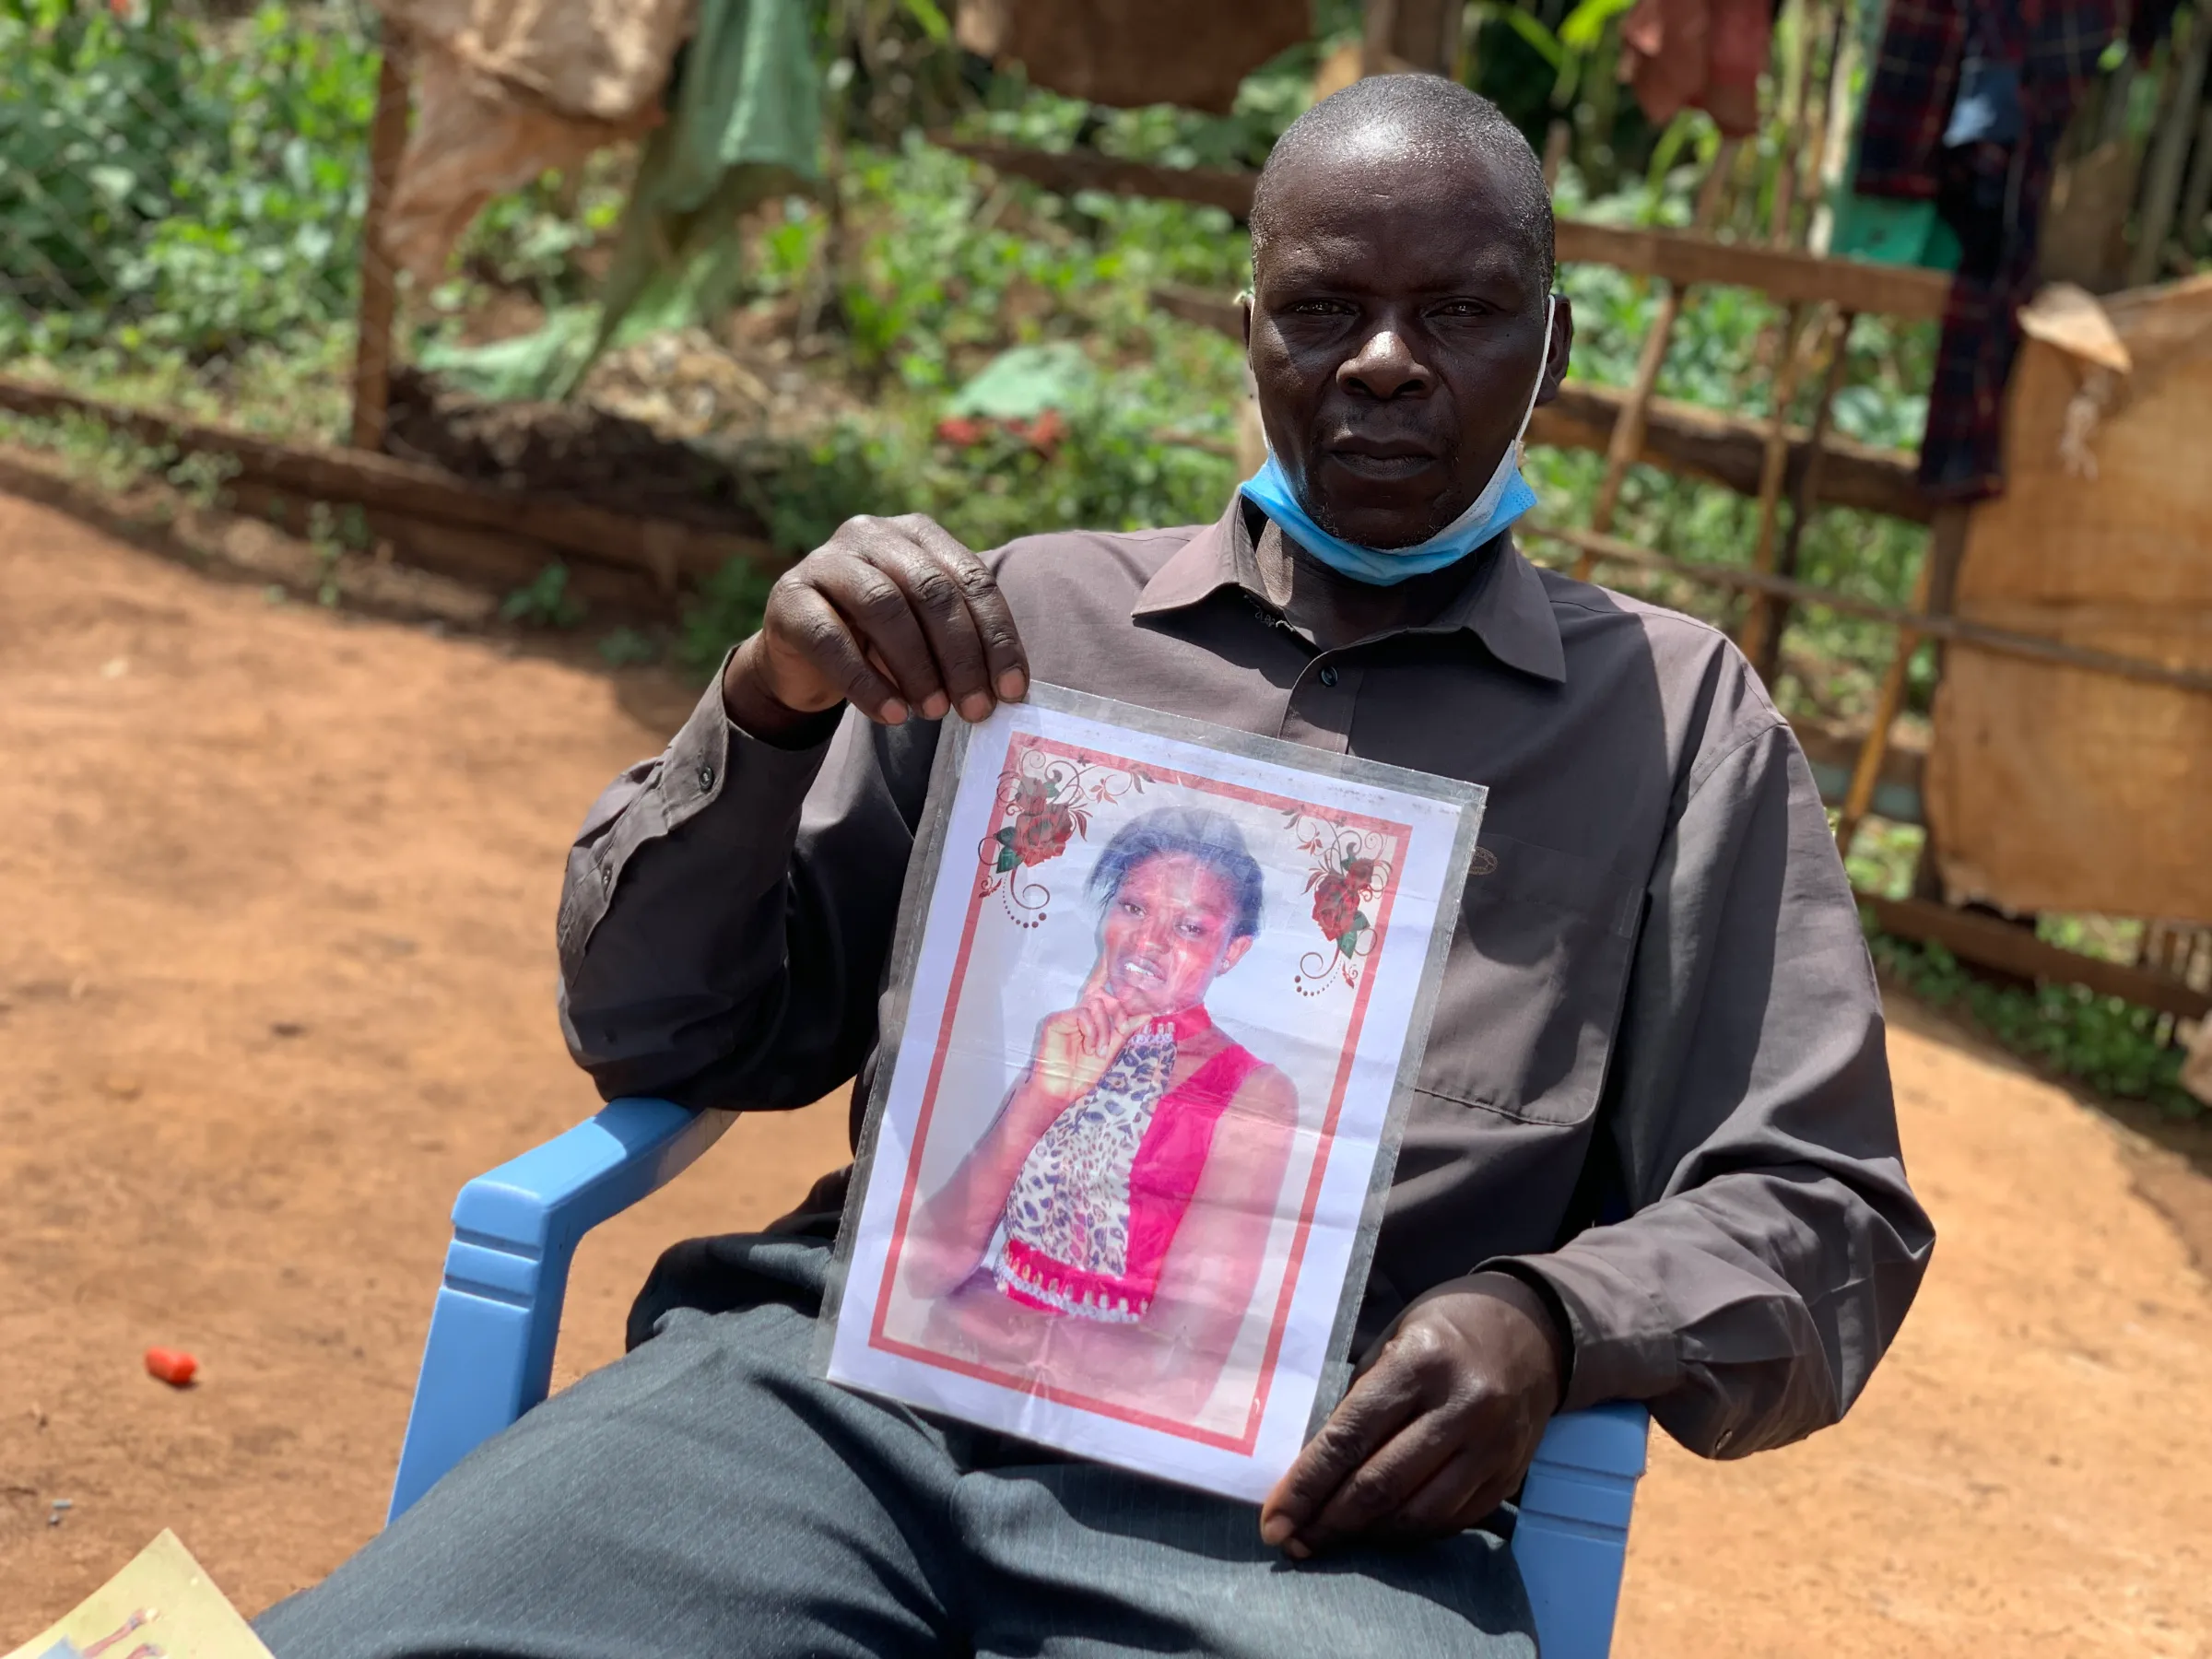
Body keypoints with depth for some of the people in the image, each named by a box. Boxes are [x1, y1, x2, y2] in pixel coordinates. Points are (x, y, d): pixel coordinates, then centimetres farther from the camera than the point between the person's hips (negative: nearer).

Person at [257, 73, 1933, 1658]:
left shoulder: (1678, 715, 15)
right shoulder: (1032, 615, 18)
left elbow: (1822, 1221, 11)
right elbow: (660, 1035, 17)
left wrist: (1549, 1323, -11)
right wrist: (768, 708, -3)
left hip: (1304, 1484, 0)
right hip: (853, 1375, 1)